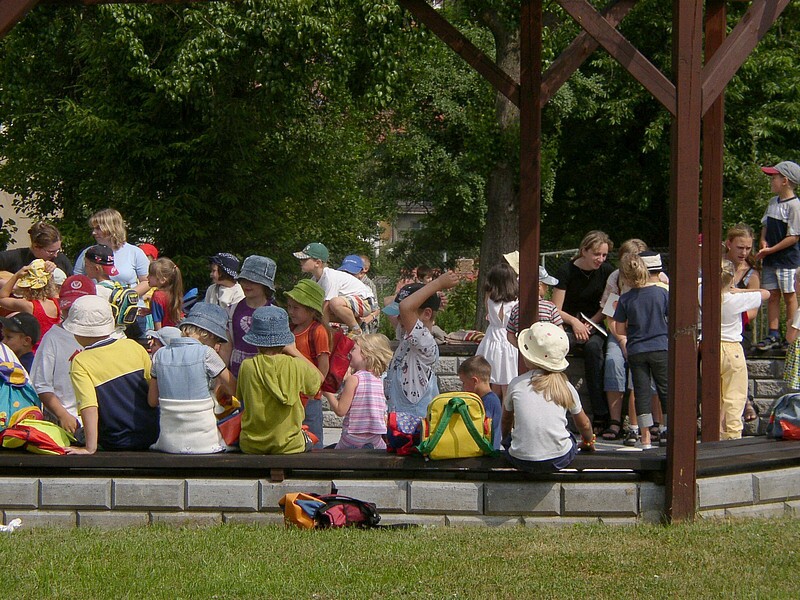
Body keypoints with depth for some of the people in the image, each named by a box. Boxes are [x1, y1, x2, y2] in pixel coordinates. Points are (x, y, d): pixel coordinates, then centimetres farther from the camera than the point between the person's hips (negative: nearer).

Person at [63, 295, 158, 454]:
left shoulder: (81, 363, -12)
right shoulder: (132, 346, 0)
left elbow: (89, 406, -23)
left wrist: (90, 448, -24)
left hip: (117, 444, -4)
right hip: (152, 436, 4)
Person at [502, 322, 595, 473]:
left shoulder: (516, 384, 2)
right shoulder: (565, 387, 4)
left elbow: (506, 421, 19)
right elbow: (584, 425, 18)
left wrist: (506, 441, 40)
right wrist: (589, 442, 40)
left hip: (521, 460, -2)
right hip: (559, 460, 2)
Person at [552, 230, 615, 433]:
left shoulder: (607, 272, 3)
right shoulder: (567, 271, -4)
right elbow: (556, 310, -4)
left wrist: (590, 324, -7)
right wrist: (574, 322, -20)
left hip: (595, 327, 1)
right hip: (568, 325, -1)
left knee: (593, 346, -35)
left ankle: (600, 415, -36)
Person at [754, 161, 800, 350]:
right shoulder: (773, 202, 11)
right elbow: (765, 224, 21)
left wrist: (770, 250, -16)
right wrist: (763, 241, 0)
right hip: (769, 259, 7)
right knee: (772, 295, 7)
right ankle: (774, 336, 10)